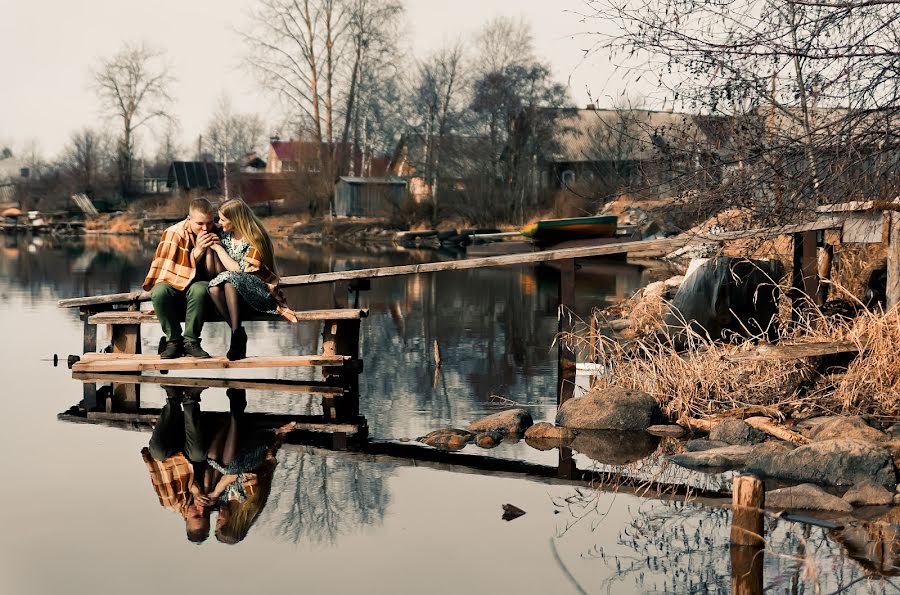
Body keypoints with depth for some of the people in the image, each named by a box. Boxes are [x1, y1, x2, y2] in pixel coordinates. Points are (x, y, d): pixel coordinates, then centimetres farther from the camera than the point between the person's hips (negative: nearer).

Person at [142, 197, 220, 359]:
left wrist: (210, 249, -19)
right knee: (159, 291, -35)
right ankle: (174, 340, -18)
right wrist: (198, 251, -24)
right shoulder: (174, 234, -8)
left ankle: (190, 341, -22)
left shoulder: (218, 235, -2)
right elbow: (169, 273, -15)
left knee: (199, 289, -37)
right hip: (175, 287, 0)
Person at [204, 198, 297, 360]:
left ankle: (237, 335, -33)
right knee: (214, 288, -28)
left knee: (230, 279, -34)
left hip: (261, 291, -5)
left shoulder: (255, 239, -10)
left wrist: (218, 248, -10)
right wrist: (210, 249, -6)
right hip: (235, 294, 5)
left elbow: (240, 270, -17)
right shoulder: (225, 237, 9)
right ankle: (239, 335, -26)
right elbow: (219, 271, 4)